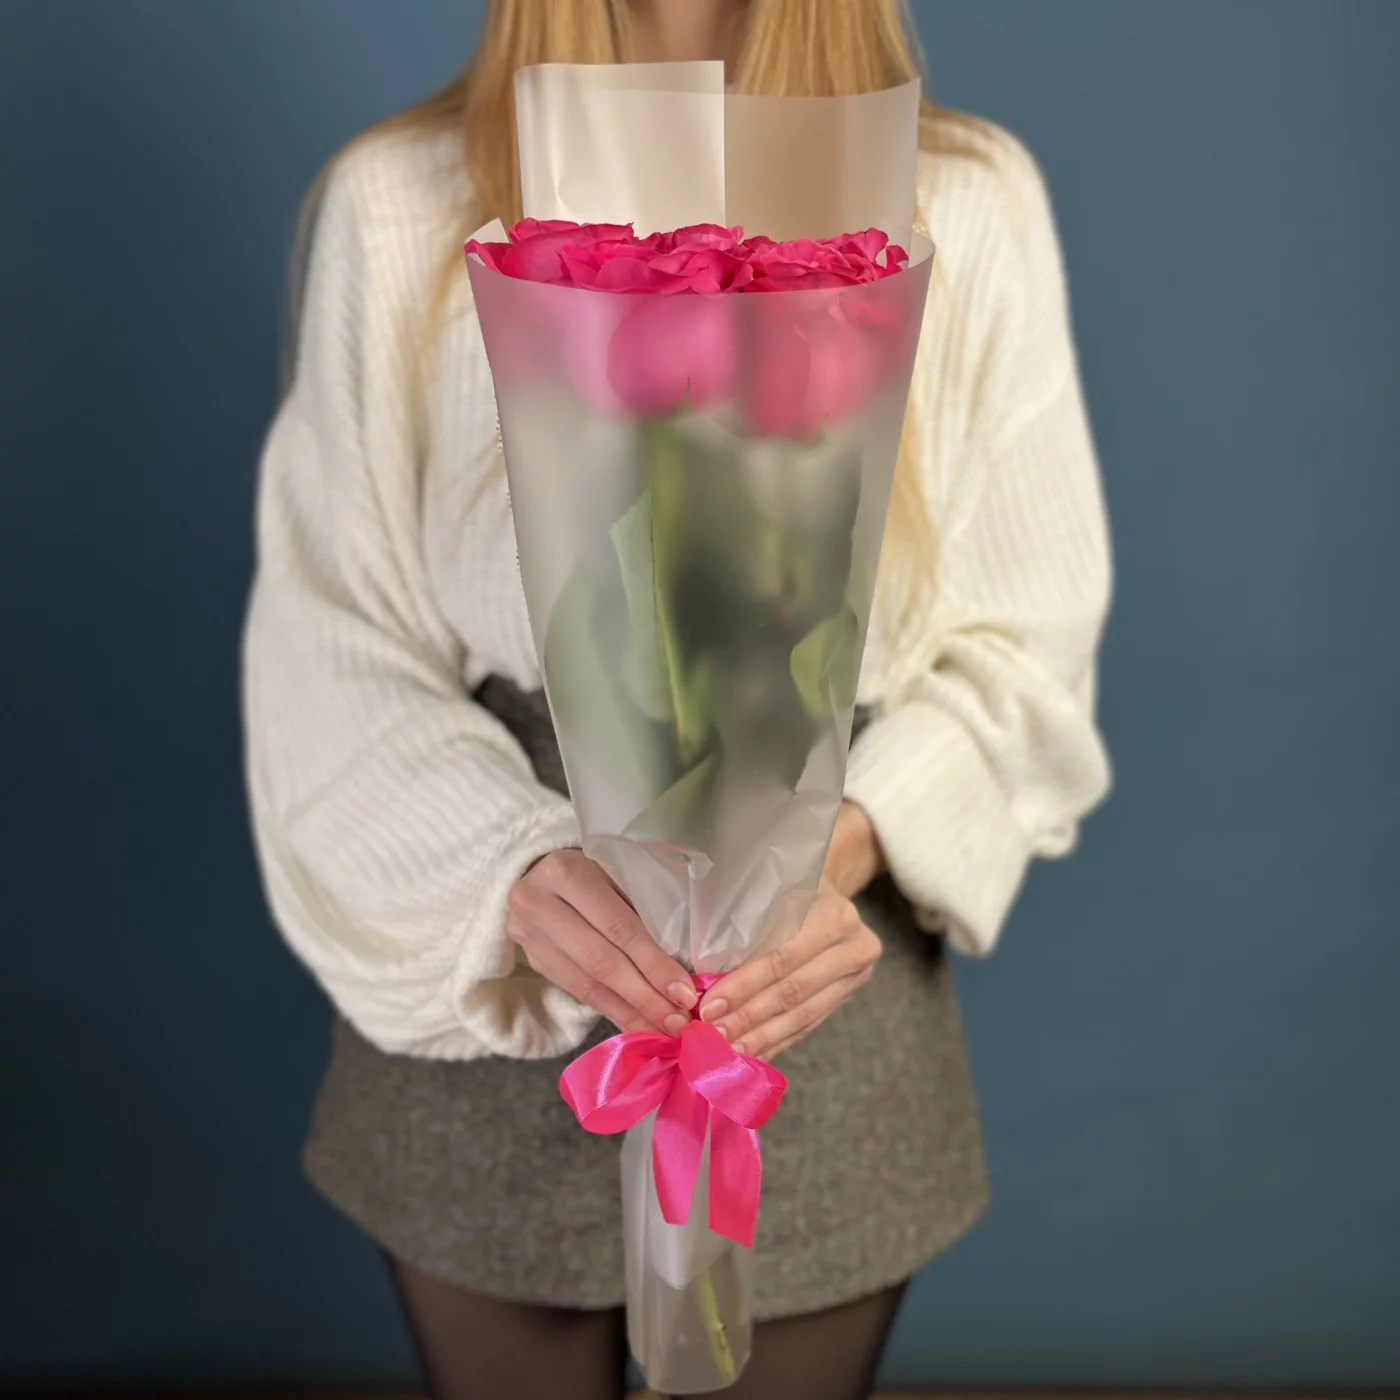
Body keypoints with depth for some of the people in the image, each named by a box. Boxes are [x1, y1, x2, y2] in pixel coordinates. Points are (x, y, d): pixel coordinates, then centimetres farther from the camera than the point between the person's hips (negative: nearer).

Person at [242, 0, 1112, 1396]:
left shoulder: (970, 199, -4)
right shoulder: (400, 198, -6)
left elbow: (1022, 642, -2)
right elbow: (333, 645, -6)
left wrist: (847, 846, -19)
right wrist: (517, 872, -23)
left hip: (822, 1011, 1)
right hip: (479, 996, 0)